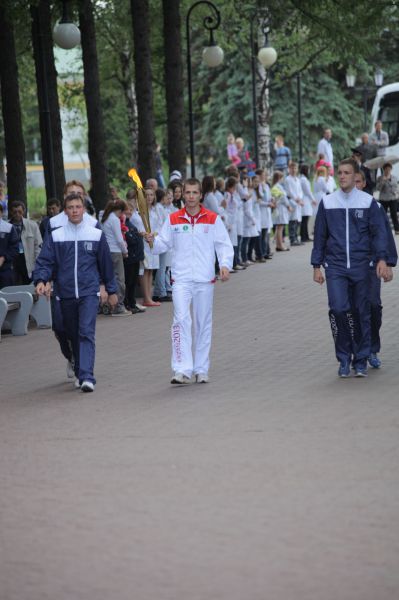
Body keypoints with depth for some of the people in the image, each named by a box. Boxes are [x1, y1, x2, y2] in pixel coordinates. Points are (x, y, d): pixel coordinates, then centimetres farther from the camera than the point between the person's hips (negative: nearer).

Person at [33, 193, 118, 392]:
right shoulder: (55, 236, 3)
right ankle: (79, 372, 29)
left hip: (89, 293, -2)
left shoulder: (96, 235, 3)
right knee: (73, 336, 12)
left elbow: (106, 264, 10)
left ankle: (86, 376, -24)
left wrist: (112, 290, 14)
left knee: (87, 333, -16)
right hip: (65, 294, 2)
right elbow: (45, 262, 0)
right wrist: (41, 280, -19)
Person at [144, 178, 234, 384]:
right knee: (181, 320, -15)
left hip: (205, 280, 1)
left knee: (203, 324, 8)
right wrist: (152, 241, -13)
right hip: (181, 279, 0)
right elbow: (163, 244, 9)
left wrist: (225, 265, -15)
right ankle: (182, 370, -20)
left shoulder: (213, 219, 2)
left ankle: (201, 370, 19)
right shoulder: (173, 220, 5)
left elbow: (224, 245, 1)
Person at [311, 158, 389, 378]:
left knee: (361, 314, 3)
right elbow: (319, 236, 10)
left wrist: (381, 259, -13)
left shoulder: (368, 202, 3)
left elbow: (379, 232, 1)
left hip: (360, 267, 0)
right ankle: (344, 358, 0)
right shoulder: (327, 203, 6)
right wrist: (317, 266, 6)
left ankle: (361, 361, 14)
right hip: (335, 267, 0)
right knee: (338, 308, -14)